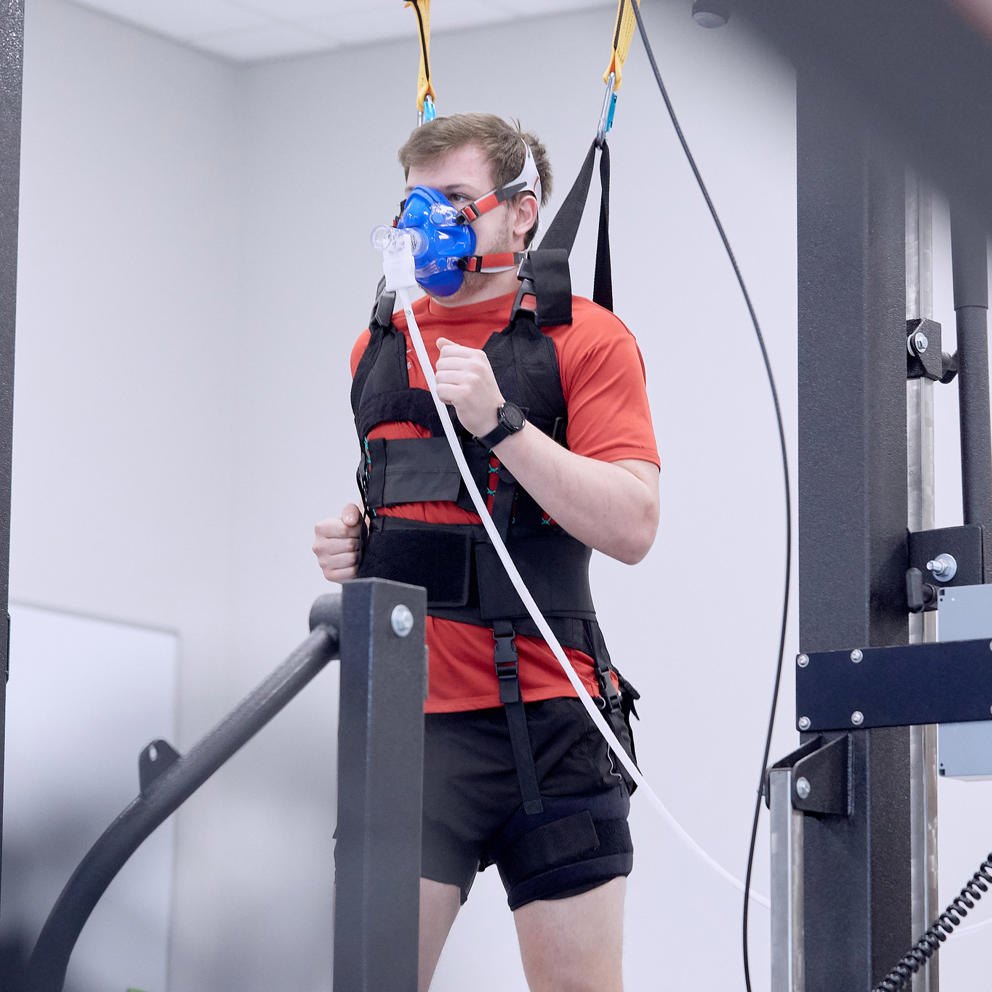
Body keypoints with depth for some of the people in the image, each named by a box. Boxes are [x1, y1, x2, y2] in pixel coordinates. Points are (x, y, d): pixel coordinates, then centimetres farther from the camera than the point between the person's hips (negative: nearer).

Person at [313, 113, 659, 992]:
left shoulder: (584, 340, -1)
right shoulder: (378, 347, 17)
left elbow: (632, 526, -11)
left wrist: (500, 422, -18)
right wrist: (353, 540, 10)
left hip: (546, 720, -4)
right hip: (407, 716, 4)